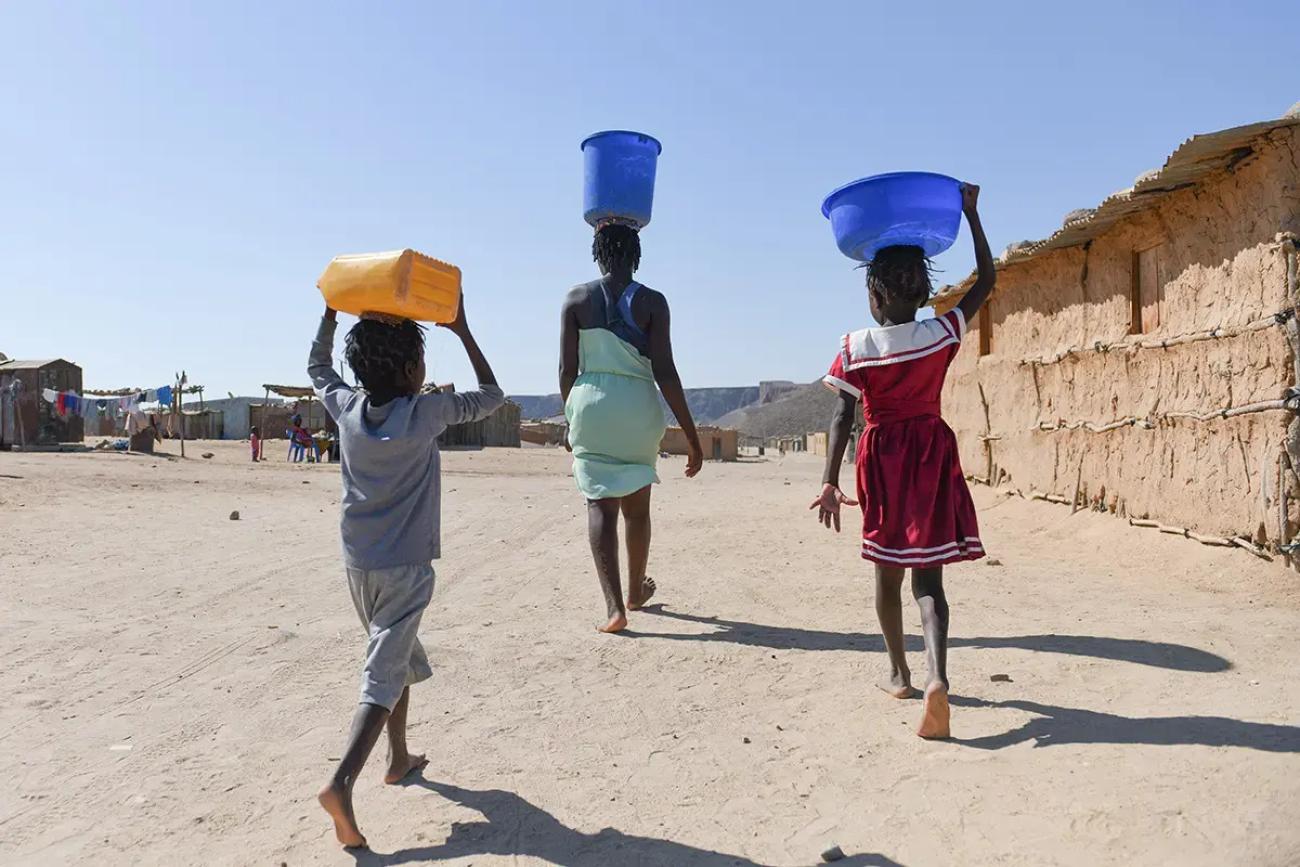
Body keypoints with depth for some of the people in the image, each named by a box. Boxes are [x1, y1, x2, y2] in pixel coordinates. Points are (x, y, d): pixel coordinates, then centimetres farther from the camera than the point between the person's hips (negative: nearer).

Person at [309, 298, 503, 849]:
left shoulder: (348, 408, -1)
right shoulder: (426, 414, -14)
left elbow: (318, 368, 21)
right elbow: (491, 397, 0)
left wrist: (332, 311, 23)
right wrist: (462, 331, 2)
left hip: (357, 564, 6)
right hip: (405, 567, -6)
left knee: (399, 656, 24)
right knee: (384, 676, -6)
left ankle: (399, 758, 35)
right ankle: (341, 783, -19)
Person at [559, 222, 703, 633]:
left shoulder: (576, 299, 2)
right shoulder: (651, 301, -2)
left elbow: (567, 369, 1)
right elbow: (665, 372, -8)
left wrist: (571, 420, 16)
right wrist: (691, 435, -5)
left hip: (590, 406, 0)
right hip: (638, 408, 0)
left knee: (600, 505, 1)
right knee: (636, 506, 17)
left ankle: (614, 606, -9)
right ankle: (635, 592, 35)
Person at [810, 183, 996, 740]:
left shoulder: (856, 348, -8)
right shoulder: (942, 333, -4)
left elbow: (843, 417, -11)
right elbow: (986, 280, 9)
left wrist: (830, 482, -10)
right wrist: (971, 213, 12)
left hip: (882, 458, 0)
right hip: (932, 455, 1)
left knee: (888, 570, 16)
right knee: (928, 575, 1)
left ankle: (899, 673, 28)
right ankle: (937, 676, -20)